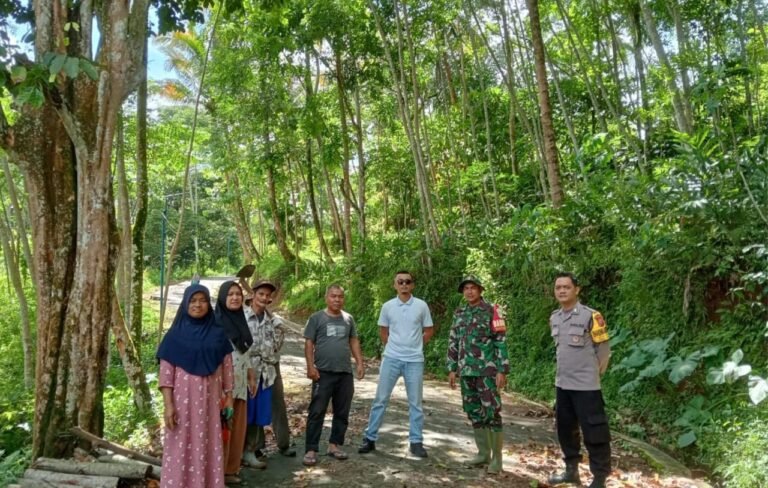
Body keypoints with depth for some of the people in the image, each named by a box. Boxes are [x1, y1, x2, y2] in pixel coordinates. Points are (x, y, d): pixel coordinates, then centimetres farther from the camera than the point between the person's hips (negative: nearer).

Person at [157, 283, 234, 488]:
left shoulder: (218, 334, 5)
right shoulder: (175, 334, -1)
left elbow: (227, 367, 7)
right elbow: (166, 372, -4)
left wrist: (228, 397, 5)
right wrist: (168, 404, -10)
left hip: (210, 401, 2)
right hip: (183, 400, -2)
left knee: (208, 447, 7)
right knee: (181, 448, 3)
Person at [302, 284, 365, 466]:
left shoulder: (348, 319, 11)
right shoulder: (316, 318, -1)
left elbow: (354, 342, 15)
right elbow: (309, 343, -3)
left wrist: (360, 363, 6)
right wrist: (310, 366, -11)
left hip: (345, 372, 4)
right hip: (323, 372, -4)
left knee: (342, 412, 9)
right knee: (317, 412, -3)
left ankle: (334, 445, 22)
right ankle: (311, 450, 3)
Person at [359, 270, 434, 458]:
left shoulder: (421, 306, -2)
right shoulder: (387, 306, 1)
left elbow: (428, 331, 7)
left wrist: (414, 346, 4)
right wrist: (394, 347, 8)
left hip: (415, 360, -1)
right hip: (391, 358, 1)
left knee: (415, 402, 7)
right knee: (380, 399, 5)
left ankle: (416, 442, 18)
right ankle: (370, 438, 15)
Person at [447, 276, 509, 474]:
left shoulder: (492, 311, -5)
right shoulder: (459, 314, 11)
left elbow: (501, 342, -8)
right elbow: (453, 343, 14)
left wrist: (502, 371, -13)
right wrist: (452, 369, 9)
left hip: (487, 371, -6)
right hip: (466, 372, 6)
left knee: (492, 413, -4)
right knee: (474, 412, 11)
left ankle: (496, 458, 6)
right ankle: (484, 453, 24)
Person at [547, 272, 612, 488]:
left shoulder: (590, 316, -13)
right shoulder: (554, 318, 6)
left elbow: (603, 349, -5)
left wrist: (593, 374, 3)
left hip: (585, 385, -7)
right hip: (562, 384, 7)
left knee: (594, 432, -1)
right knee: (565, 429, 16)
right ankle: (571, 470, 32)